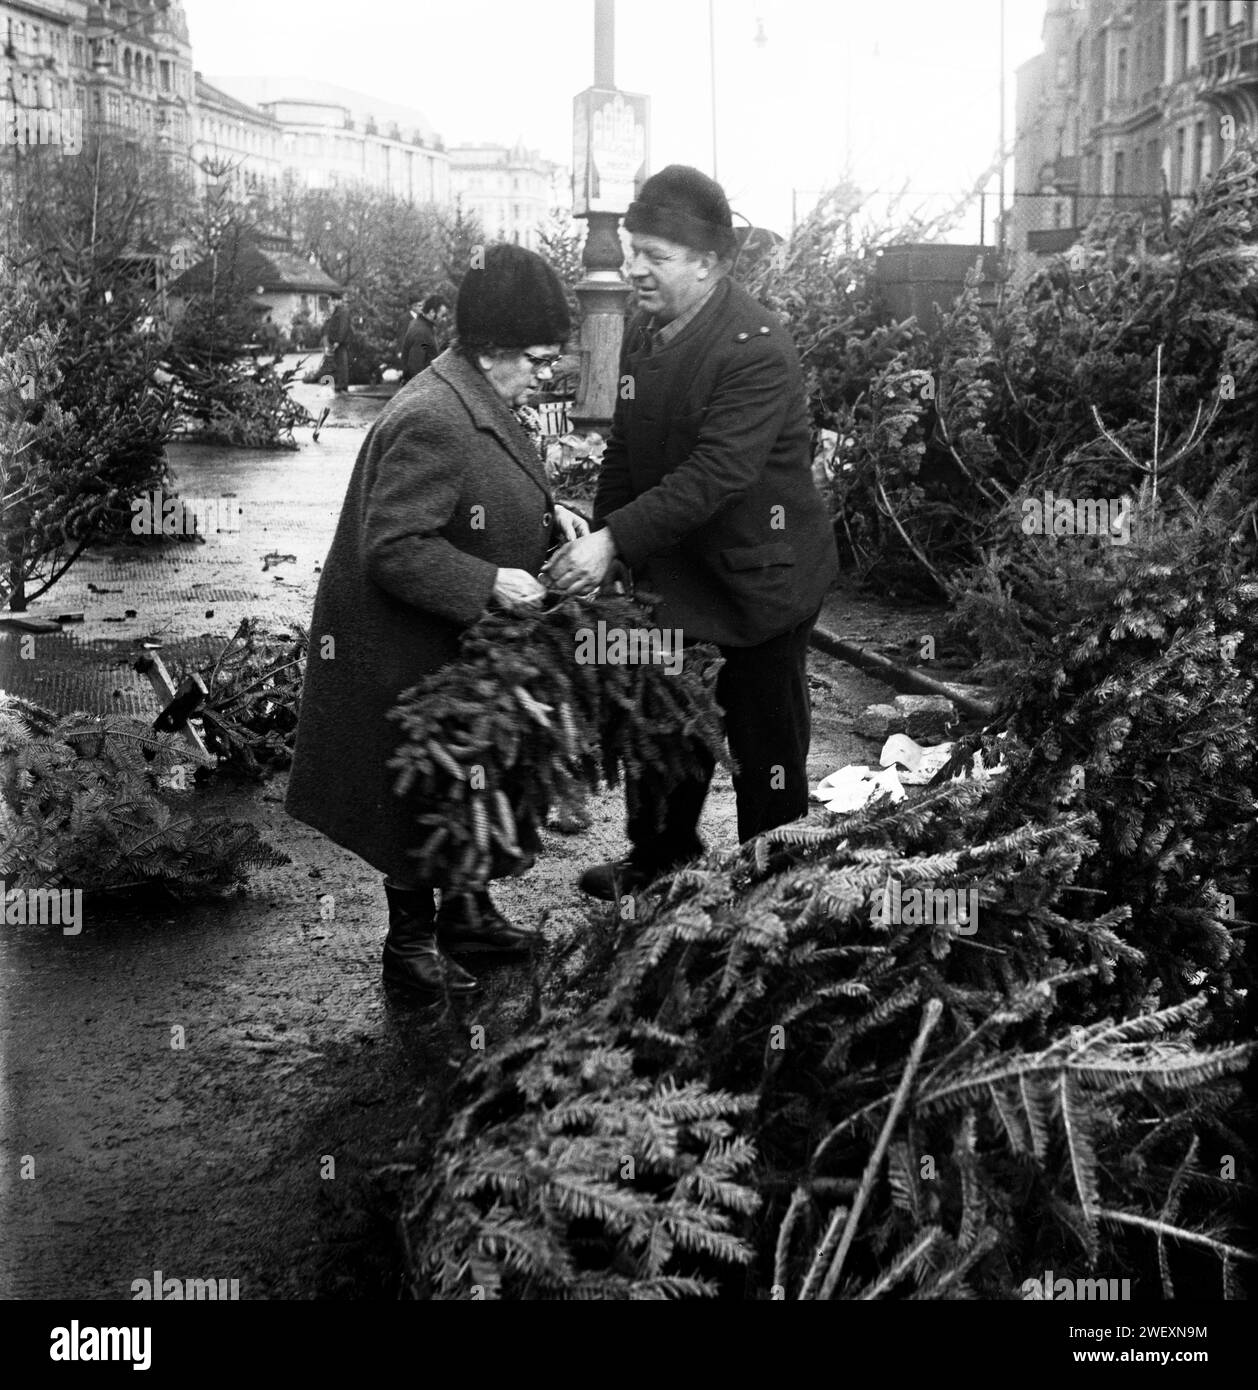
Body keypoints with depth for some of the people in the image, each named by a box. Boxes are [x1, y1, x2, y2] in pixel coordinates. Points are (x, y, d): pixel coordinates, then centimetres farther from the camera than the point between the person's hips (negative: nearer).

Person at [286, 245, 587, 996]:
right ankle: (410, 942, 23)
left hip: (468, 649, 10)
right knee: (422, 792, 6)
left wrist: (548, 514, 1)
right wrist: (489, 583, -29)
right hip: (410, 654, -10)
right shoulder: (432, 422, -27)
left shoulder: (486, 402, 5)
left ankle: (467, 908, 39)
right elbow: (393, 548, -29)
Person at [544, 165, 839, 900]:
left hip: (757, 578, -8)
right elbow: (626, 450, 10)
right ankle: (660, 858, 39)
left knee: (766, 748, 7)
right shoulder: (645, 330, 2)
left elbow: (714, 475, -31)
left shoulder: (757, 351, -24)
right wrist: (596, 546, 2)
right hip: (673, 575, 8)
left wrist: (615, 541, -36)